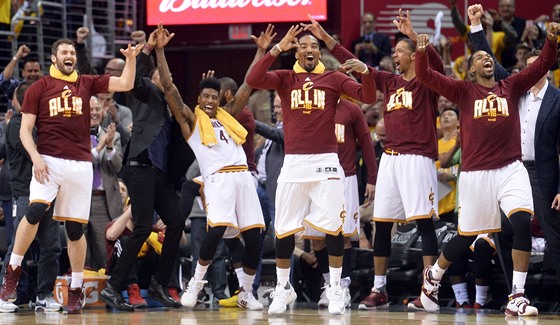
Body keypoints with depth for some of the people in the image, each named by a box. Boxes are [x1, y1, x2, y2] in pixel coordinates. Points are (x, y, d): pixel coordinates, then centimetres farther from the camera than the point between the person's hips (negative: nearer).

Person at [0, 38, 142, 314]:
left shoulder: (87, 84, 12)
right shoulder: (39, 87, 5)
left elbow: (125, 84, 5)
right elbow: (25, 129, 2)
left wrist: (130, 59, -11)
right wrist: (35, 157, -12)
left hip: (80, 164, 3)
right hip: (49, 161, -3)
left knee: (75, 227, 5)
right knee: (35, 210, -25)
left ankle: (76, 289, 15)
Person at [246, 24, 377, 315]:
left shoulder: (333, 79, 6)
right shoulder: (285, 79, 7)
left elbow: (369, 97, -3)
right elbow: (253, 80, -11)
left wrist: (365, 71, -22)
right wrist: (277, 49, -18)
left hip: (325, 161, -1)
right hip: (293, 161, 1)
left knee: (333, 226, -5)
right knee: (284, 228, 4)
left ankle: (335, 289, 5)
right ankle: (283, 288, 19)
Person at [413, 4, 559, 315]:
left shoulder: (512, 87, 10)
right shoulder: (464, 91, 6)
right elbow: (426, 76, -2)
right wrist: (422, 53, -19)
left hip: (511, 169, 1)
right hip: (476, 173, -1)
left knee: (523, 223, -19)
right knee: (466, 236, 9)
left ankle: (517, 297, -16)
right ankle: (433, 275, 37)